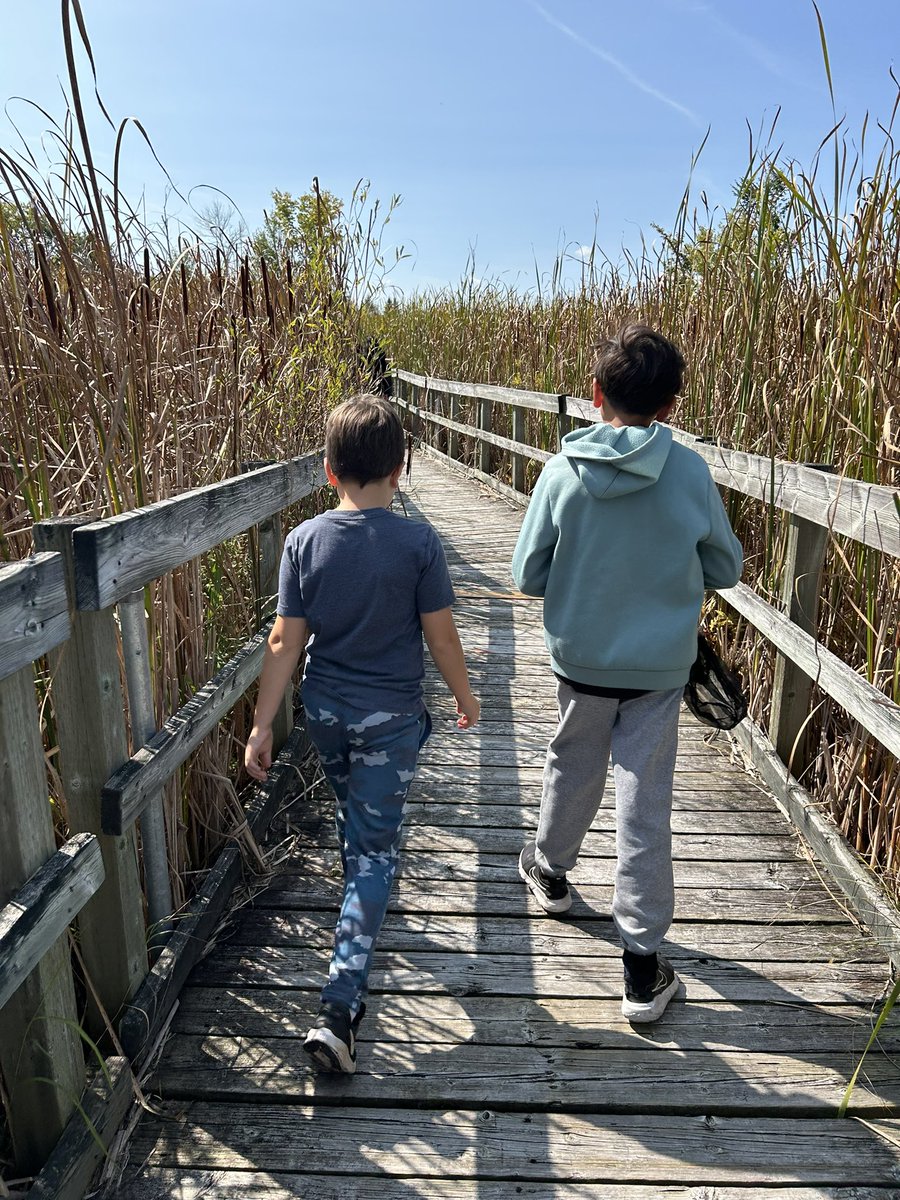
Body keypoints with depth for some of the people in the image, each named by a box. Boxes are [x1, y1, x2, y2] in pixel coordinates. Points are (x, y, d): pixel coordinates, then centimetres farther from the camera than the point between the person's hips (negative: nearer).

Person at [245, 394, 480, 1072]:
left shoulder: (304, 541, -8)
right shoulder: (418, 543, -16)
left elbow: (286, 642, -7)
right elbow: (440, 637, -10)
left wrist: (263, 725, -1)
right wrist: (465, 696, 8)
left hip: (325, 712, 4)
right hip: (392, 718, -3)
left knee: (351, 809, 29)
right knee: (375, 846, 5)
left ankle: (363, 899, 57)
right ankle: (340, 1008, 1)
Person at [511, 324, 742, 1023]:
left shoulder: (563, 470, -13)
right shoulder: (690, 472, -13)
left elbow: (528, 576, -7)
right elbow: (726, 570, 0)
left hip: (580, 658, 1)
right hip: (661, 666, -1)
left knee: (572, 771, 24)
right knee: (645, 807, 6)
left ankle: (551, 870, 49)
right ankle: (643, 968, 14)